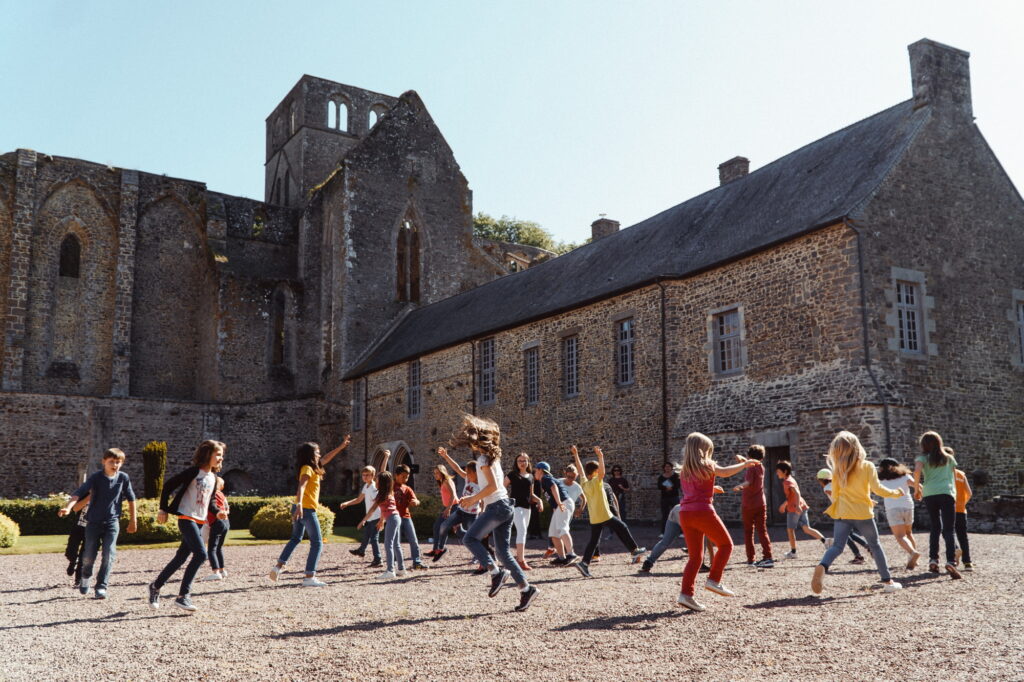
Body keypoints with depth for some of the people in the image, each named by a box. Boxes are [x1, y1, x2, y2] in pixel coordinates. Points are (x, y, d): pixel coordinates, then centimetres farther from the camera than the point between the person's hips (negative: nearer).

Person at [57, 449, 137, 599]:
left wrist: (133, 520, 11)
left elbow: (131, 498, 9)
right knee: (89, 556, 5)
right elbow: (79, 492, -23)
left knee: (109, 555, -10)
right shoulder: (96, 478, -10)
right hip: (93, 522, -1)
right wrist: (68, 507, -42)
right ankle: (85, 578, 36)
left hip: (112, 522, 1)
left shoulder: (123, 478, -2)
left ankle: (101, 587, -2)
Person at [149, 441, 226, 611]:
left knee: (181, 557, 12)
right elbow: (168, 486, -8)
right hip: (186, 518, -8)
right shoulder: (193, 472, -11)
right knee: (201, 554, -18)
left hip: (200, 522, 8)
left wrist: (217, 512, 4)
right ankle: (183, 596, -12)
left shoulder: (213, 478, 13)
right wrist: (163, 509, -8)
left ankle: (156, 586, 29)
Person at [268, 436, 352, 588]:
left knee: (295, 538, 22)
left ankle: (279, 566, 15)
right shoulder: (308, 469, -12)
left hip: (301, 508, 10)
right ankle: (309, 577, -8)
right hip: (306, 509, -10)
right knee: (317, 543, -5)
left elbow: (326, 459, 29)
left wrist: (341, 446, 32)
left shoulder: (311, 467, 14)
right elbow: (301, 486, -27)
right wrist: (299, 504, -41)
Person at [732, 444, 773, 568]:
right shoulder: (761, 467, 10)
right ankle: (768, 557, -11)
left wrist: (739, 486, -16)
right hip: (761, 504, 5)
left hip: (748, 504, -5)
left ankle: (750, 559, 7)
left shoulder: (750, 467, -10)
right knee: (762, 531, 1)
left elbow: (748, 482, -25)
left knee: (748, 532, 6)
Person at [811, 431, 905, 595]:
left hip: (842, 513, 1)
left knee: (837, 546, 1)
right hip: (863, 513, -1)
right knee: (875, 545, 16)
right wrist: (895, 494, 5)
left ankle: (821, 567, -27)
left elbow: (835, 495, 8)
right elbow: (877, 488, -12)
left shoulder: (838, 470, 3)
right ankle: (888, 581, 21)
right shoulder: (868, 466, -4)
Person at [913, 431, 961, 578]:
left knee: (935, 527, 17)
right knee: (949, 530, -5)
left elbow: (917, 471, -11)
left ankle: (933, 560, 10)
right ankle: (951, 561, -23)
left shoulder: (923, 458, 8)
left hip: (929, 494, 0)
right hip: (947, 494, 0)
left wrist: (917, 489, 0)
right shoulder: (949, 457, 17)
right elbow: (954, 478, 17)